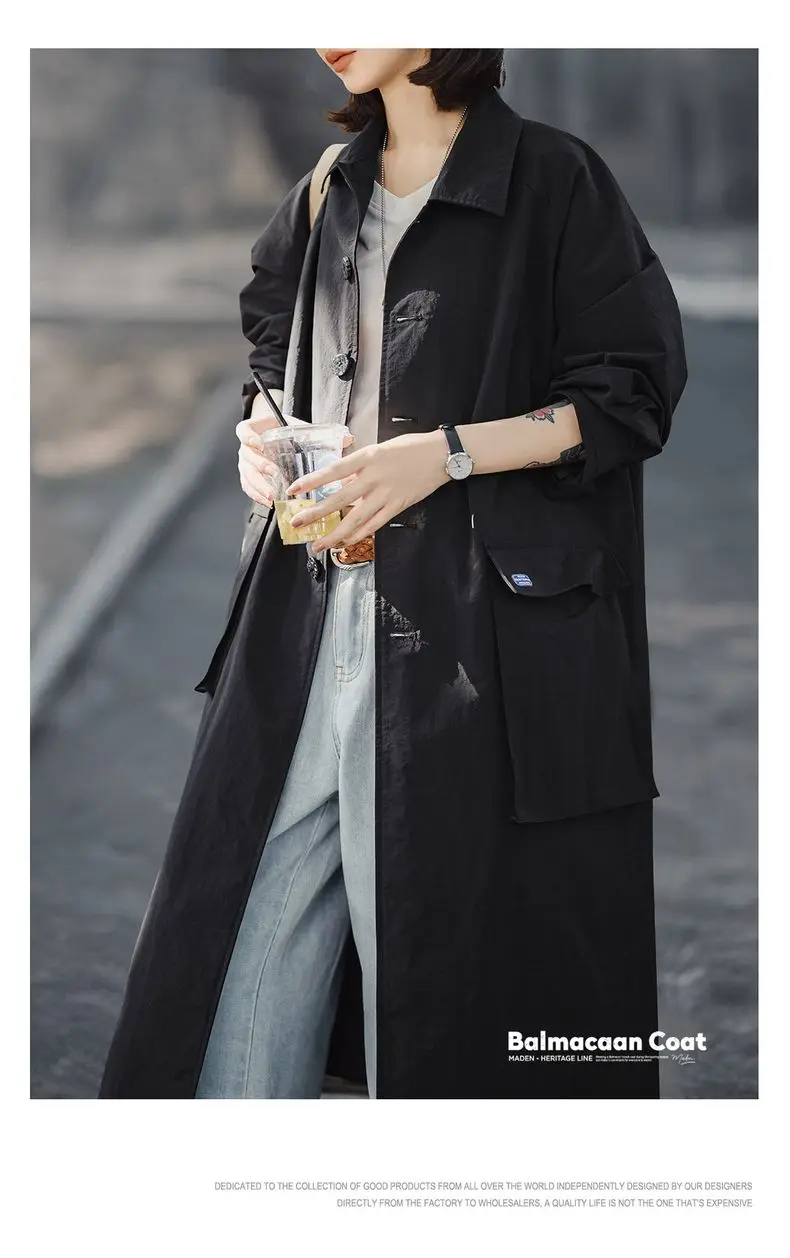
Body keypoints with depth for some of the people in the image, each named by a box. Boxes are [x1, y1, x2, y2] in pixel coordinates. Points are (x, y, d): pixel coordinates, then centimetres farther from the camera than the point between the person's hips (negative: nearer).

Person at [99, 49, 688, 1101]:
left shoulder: (554, 182, -3)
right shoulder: (328, 194, 16)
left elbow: (633, 396, -6)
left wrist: (445, 453, -16)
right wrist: (263, 430, 7)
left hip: (473, 637, -5)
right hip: (311, 616, 6)